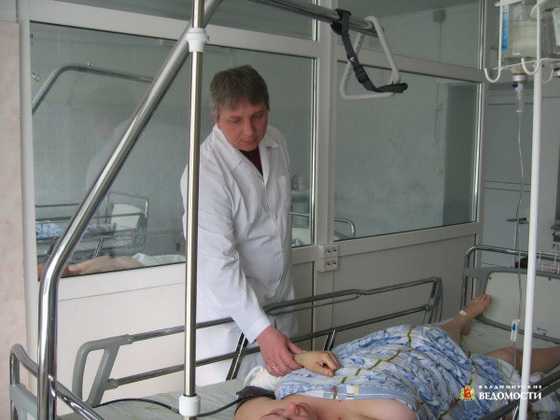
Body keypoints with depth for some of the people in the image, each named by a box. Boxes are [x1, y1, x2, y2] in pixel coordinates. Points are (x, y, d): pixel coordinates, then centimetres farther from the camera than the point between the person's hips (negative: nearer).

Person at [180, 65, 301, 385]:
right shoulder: (205, 171, -24)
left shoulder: (277, 142, 1)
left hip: (279, 298, 7)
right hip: (229, 306, -6)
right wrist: (262, 331, -32)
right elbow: (219, 263, -27)